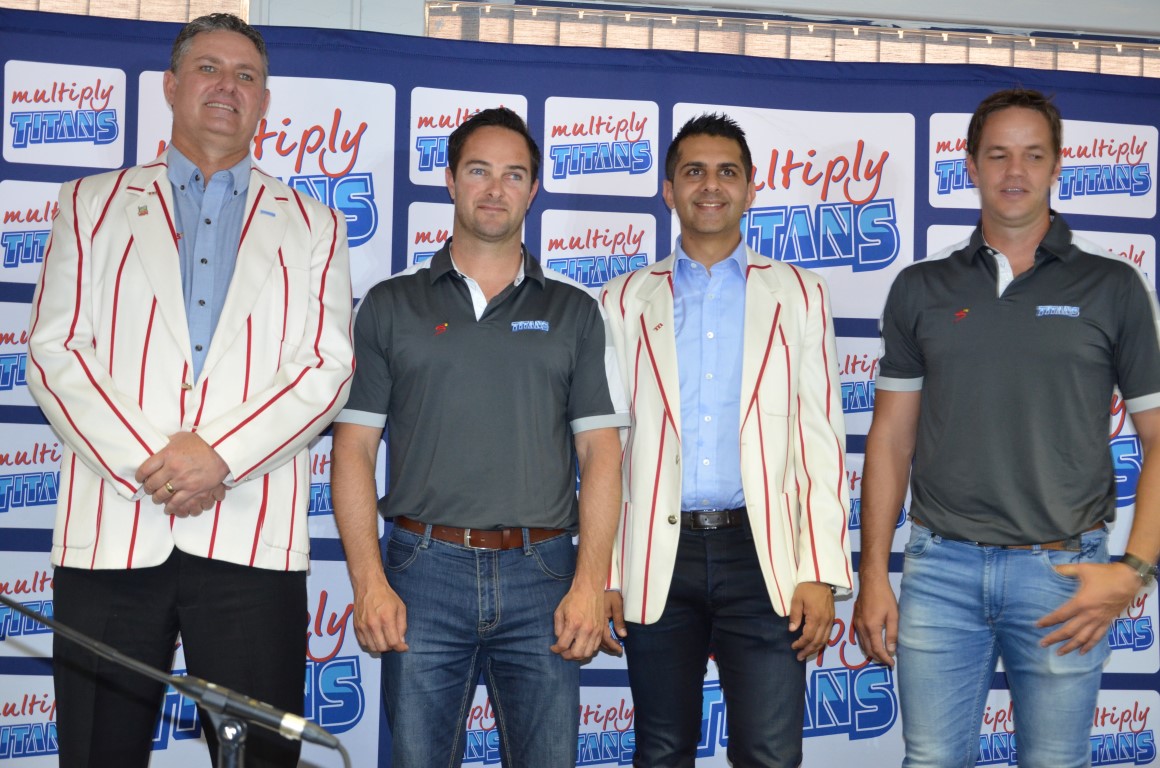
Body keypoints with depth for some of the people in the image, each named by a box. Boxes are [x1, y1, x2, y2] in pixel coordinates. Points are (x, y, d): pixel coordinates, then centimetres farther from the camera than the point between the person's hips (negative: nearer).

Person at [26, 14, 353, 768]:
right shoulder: (94, 204, 16)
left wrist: (219, 454, -11)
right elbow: (55, 352, 5)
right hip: (111, 531, 1)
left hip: (251, 538, 0)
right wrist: (143, 463, -10)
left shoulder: (312, 226, 15)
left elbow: (327, 368, 3)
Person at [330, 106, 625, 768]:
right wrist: (368, 581, -6)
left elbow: (600, 452, 5)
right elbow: (355, 447, 4)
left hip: (542, 572, 1)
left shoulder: (574, 311, 11)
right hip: (425, 570, 0)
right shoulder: (391, 306, 9)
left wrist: (591, 582, -6)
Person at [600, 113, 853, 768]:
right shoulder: (626, 302, 10)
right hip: (658, 559, 1)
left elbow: (822, 440, 4)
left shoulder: (799, 295, 9)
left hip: (763, 551, -1)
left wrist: (821, 572, -4)